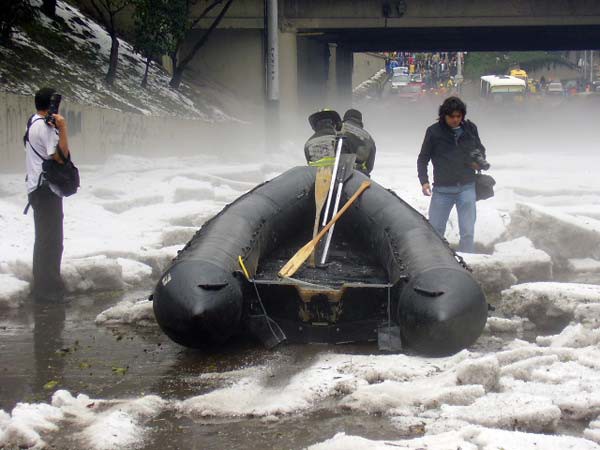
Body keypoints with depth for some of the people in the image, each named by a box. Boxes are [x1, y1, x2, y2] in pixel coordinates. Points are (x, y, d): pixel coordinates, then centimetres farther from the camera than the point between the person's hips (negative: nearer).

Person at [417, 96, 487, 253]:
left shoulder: (470, 129, 3)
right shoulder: (434, 132, -3)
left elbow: (480, 149, 20)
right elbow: (423, 158, 4)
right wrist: (424, 181, -8)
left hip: (466, 188, 1)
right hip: (442, 189, -1)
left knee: (468, 232, -2)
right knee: (435, 230, 6)